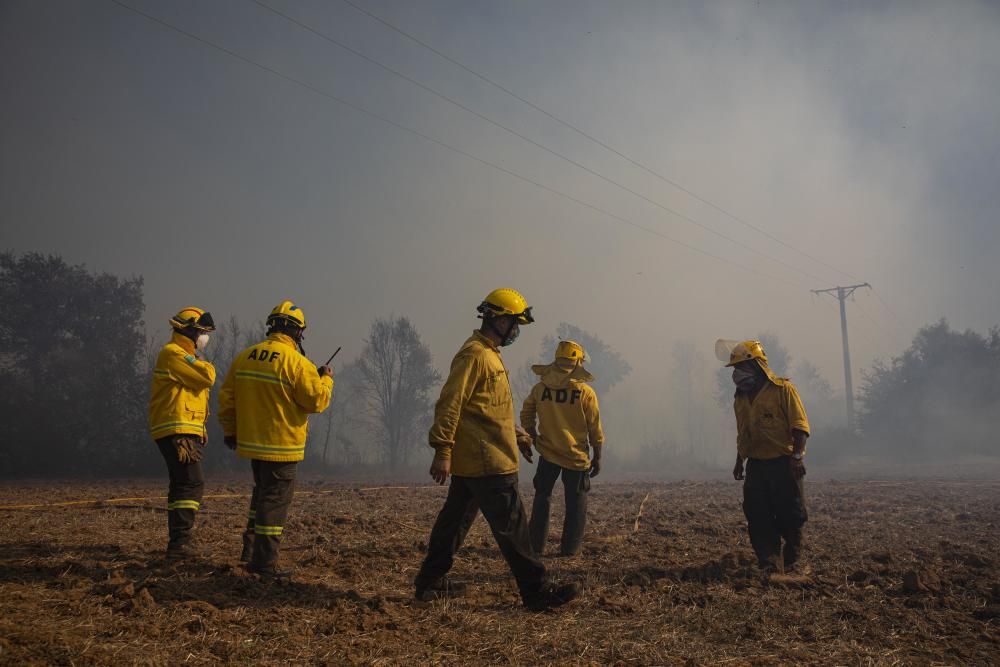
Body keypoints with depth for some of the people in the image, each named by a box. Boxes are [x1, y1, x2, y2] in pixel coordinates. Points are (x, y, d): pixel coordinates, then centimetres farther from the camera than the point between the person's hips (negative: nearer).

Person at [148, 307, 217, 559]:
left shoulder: (184, 355, 23)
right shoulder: (173, 354, -11)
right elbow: (206, 377, -21)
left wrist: (200, 430, 20)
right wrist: (207, 365, 2)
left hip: (186, 432, 11)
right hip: (177, 432, -11)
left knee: (182, 485, 13)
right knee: (192, 483, -16)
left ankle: (178, 542, 19)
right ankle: (179, 542, -17)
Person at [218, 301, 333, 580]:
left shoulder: (244, 357, 5)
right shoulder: (296, 362, -15)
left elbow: (227, 397, 11)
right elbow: (317, 400, -15)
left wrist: (230, 430, 22)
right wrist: (326, 379, 4)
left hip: (251, 442, 7)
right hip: (282, 446, -7)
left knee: (262, 493, 24)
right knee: (275, 501, 1)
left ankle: (251, 549, 28)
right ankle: (264, 562, 4)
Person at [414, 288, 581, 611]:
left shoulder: (489, 354, 18)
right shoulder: (474, 354, -15)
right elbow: (450, 404, -21)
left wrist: (514, 432, 23)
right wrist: (442, 451, -23)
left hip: (470, 462, 11)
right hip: (487, 463, -11)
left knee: (456, 519, 16)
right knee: (511, 526, -5)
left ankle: (430, 581, 24)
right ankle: (537, 590, 2)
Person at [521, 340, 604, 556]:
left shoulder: (539, 389, -3)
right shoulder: (586, 393, -10)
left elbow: (526, 416, 6)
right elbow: (595, 429, -6)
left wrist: (530, 440, 19)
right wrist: (597, 457, 4)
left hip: (548, 453, 3)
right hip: (577, 456, -2)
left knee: (542, 498, 16)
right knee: (576, 504, 10)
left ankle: (536, 546, 18)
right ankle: (570, 549, 10)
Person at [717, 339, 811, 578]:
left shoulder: (782, 389, -8)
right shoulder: (741, 397, 12)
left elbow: (800, 425, -12)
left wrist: (797, 455, -20)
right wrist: (739, 461, 18)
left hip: (784, 464, -6)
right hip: (756, 465, 6)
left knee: (791, 516, 1)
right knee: (758, 518, 1)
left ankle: (792, 562, 17)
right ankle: (768, 564, 7)